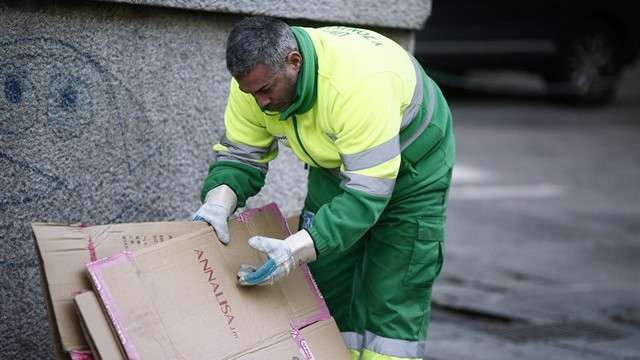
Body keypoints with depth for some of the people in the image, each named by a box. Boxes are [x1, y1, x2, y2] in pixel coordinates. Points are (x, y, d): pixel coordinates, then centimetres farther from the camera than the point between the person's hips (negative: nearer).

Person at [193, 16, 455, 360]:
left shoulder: (359, 82, -42)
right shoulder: (255, 78, -22)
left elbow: (367, 193, -42)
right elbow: (240, 155, -10)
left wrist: (296, 249, -51)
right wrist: (218, 202, -33)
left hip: (410, 170, -6)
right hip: (333, 169, 6)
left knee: (393, 302, -9)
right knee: (322, 291, 5)